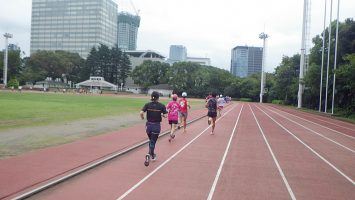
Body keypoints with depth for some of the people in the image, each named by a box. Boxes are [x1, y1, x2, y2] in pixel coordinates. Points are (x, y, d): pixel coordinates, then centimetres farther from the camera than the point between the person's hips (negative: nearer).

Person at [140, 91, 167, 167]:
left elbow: (141, 113, -16)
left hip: (148, 125, 3)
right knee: (153, 142, 4)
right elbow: (165, 115, -11)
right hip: (156, 126, -2)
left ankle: (152, 155, 32)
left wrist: (142, 118, 3)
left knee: (151, 140, 23)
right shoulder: (161, 106, -7)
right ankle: (149, 155, -16)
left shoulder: (147, 105, -4)